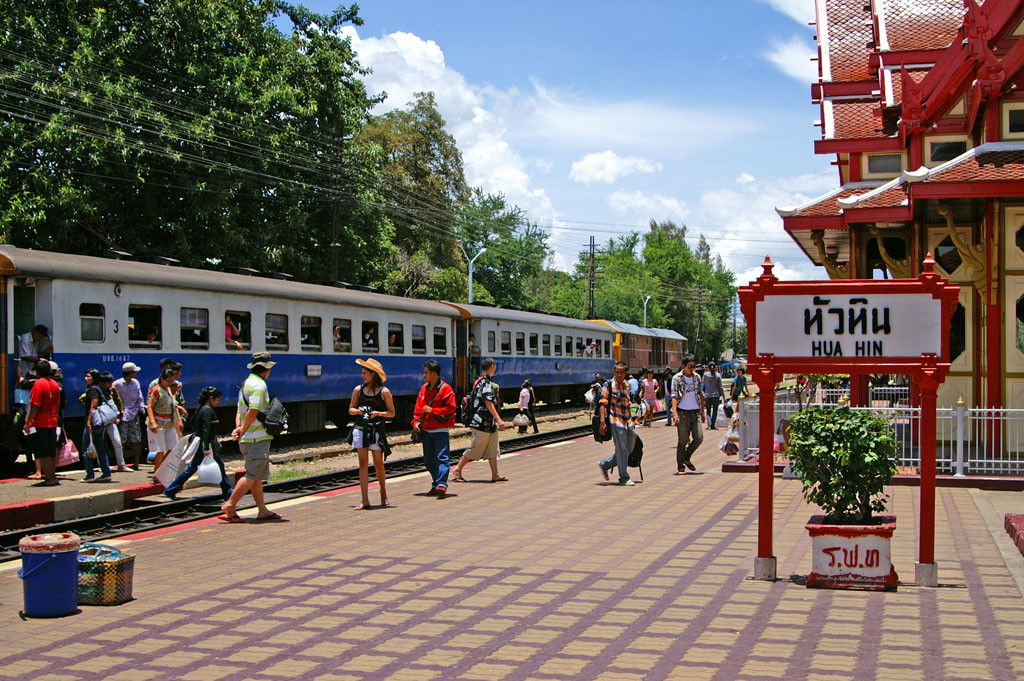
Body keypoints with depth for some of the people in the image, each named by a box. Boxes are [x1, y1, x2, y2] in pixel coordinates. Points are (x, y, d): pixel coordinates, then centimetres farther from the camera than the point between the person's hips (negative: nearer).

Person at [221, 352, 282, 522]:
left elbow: (240, 410, 16)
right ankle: (230, 505, -9)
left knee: (257, 475, 12)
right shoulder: (259, 384, -13)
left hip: (247, 438, 10)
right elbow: (253, 410, -21)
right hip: (257, 438, -10)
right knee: (253, 475, -8)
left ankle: (263, 510, 15)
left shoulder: (247, 383, 19)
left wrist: (239, 428, 3)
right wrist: (243, 430, -11)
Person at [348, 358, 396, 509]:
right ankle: (365, 501, -4)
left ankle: (383, 493, 29)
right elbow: (351, 410, 15)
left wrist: (378, 413, -14)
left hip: (377, 430, -2)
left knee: (378, 464, 3)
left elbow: (392, 413, 3)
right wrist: (358, 411, -7)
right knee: (363, 464, -3)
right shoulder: (358, 389, 8)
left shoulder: (384, 392, 0)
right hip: (360, 428, 2)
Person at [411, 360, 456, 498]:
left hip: (440, 430, -7)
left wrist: (432, 410, -16)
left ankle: (442, 484, -18)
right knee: (429, 460, 9)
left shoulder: (445, 389, -7)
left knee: (442, 457, -13)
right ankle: (436, 485, 19)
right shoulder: (424, 388, 13)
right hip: (426, 430, 7)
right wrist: (416, 421, 3)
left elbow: (450, 408, -13)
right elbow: (418, 408, 17)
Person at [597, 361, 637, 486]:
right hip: (616, 421, -7)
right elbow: (603, 403, -10)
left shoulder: (627, 385, 13)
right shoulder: (609, 385, -6)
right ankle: (624, 478, 5)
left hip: (627, 421, 7)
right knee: (621, 449, -4)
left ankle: (605, 465, 24)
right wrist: (602, 422, -18)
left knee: (629, 448, 10)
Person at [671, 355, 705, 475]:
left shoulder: (697, 377, 10)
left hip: (695, 412, 4)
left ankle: (686, 458, 19)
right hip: (683, 412, -4)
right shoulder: (677, 378, -4)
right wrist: (675, 413, -24)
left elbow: (701, 394, 18)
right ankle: (680, 467, 7)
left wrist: (702, 411, 16)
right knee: (683, 440, -2)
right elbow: (674, 396, -12)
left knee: (699, 438, -5)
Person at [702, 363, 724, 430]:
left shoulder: (705, 374, -5)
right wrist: (723, 395, 3)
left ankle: (709, 424, -9)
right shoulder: (718, 375, -5)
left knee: (708, 410, 9)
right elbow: (720, 386, -3)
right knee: (715, 410, 7)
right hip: (716, 395, 0)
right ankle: (713, 425, 5)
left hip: (707, 395, 0)